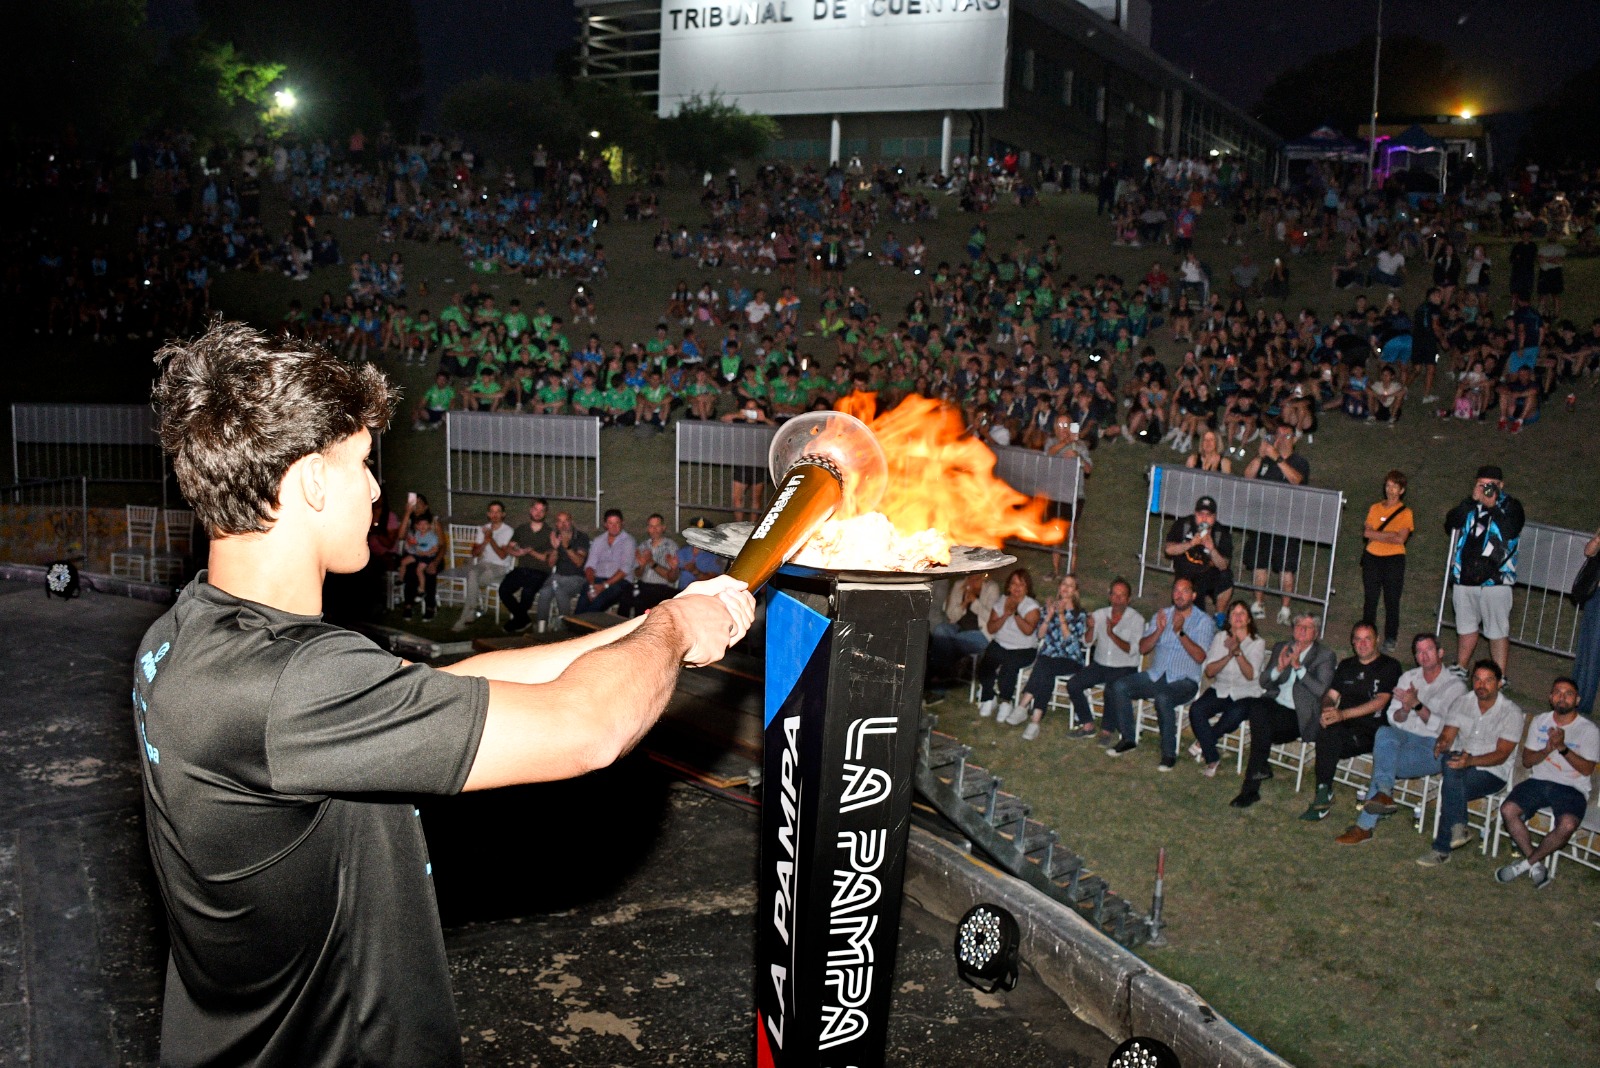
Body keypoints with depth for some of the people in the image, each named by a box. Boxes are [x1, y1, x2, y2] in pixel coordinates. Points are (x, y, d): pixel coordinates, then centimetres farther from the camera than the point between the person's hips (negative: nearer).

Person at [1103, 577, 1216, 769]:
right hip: (1155, 675, 5)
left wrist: (1180, 632, -22)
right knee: (1117, 687, -17)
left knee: (1163, 699, -36)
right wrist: (1159, 630, -12)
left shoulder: (1204, 622, 0)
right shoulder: (1161, 615, 13)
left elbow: (1199, 656, -14)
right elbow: (1143, 648, 5)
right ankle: (1128, 739, -2)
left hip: (1184, 681, -5)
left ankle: (1169, 753, -21)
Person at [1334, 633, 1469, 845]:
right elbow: (1392, 717, 10)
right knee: (1384, 732, -35)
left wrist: (1417, 705, -21)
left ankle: (1364, 825, -32)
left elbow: (1444, 726, -9)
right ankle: (1383, 793, -49)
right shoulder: (1408, 678, 19)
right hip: (1402, 735, 4)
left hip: (1432, 747, -4)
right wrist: (1405, 709, -13)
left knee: (1383, 762, -31)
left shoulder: (1455, 686, 4)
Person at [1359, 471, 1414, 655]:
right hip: (1372, 557, 3)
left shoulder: (1406, 512, 1)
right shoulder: (1375, 508, 11)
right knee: (1370, 599, 6)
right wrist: (1389, 535, -11)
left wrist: (1376, 534, -9)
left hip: (1394, 559, -3)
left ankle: (1390, 640, 7)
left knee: (1392, 602, -1)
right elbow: (1365, 533, -2)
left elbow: (1400, 539, -12)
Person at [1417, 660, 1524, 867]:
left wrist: (1471, 760, -31)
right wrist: (1442, 746, -24)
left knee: (1451, 786, -33)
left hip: (1492, 772, -4)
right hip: (1460, 761, 4)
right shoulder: (1462, 702, 7)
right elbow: (1447, 735, 3)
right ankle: (1458, 827, -32)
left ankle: (1442, 849, -21)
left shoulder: (1511, 712, -7)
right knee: (1449, 760, -34)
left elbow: (1501, 754, -13)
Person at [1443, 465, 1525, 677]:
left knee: (1499, 632, -3)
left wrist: (1492, 505, -18)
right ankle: (1459, 671, 32)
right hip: (1464, 578, 4)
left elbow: (1510, 531, -19)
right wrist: (1472, 500, -10)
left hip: (1495, 580, -4)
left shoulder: (1511, 506, -1)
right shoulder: (1470, 505, 10)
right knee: (1467, 628, 18)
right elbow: (1450, 525, -4)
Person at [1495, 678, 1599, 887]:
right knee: (1507, 810, -24)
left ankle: (1527, 863, -12)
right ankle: (1536, 866, -11)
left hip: (1572, 787, -3)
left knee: (1567, 825, -34)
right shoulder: (1540, 721, 11)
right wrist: (1547, 749, -11)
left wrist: (1562, 748, -21)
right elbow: (1526, 761, 8)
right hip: (1539, 781, 3)